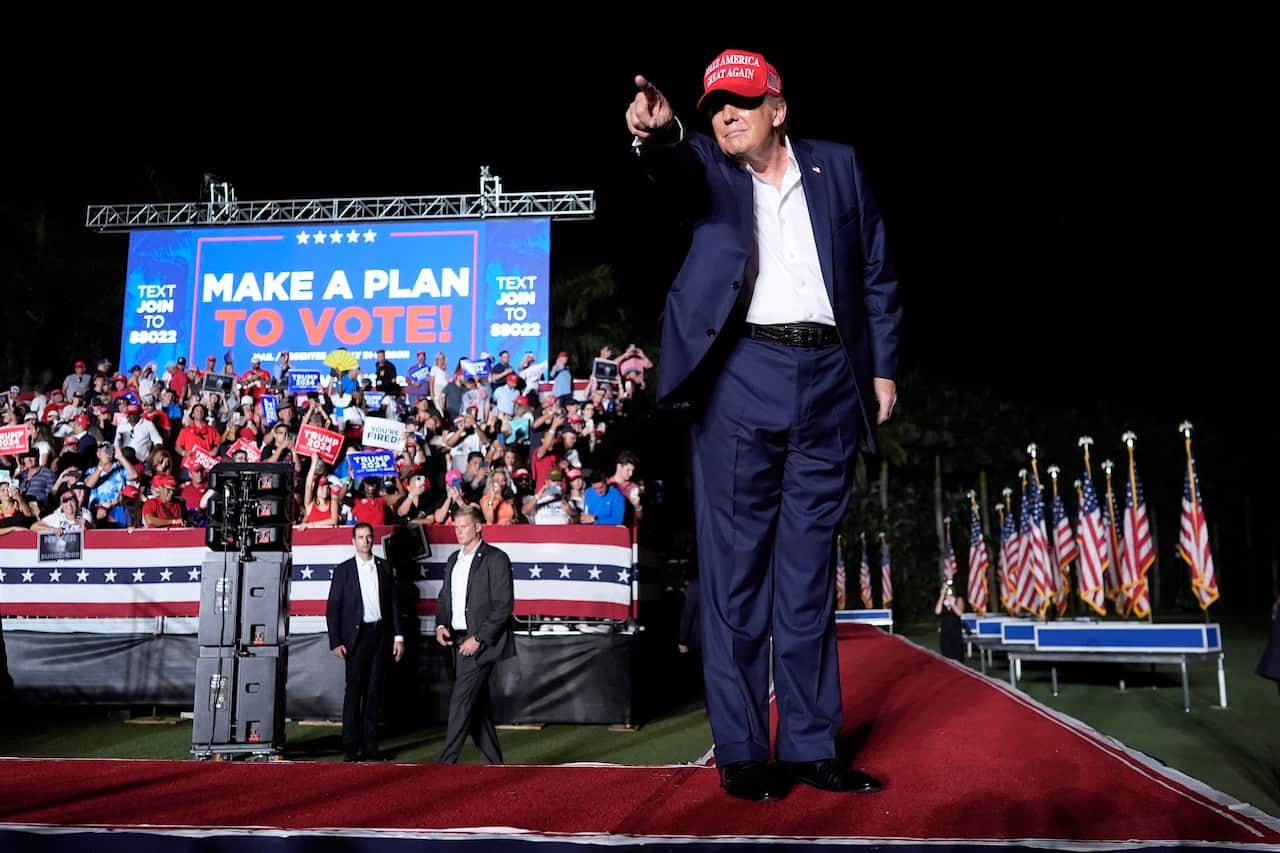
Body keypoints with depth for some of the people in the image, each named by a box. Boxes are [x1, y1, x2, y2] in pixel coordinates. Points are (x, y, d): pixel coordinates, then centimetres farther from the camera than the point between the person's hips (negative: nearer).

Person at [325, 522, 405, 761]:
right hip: (357, 635, -3)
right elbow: (333, 608, 0)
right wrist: (335, 642, -7)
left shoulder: (384, 567, 9)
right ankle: (351, 746, 5)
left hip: (380, 634, 3)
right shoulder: (343, 570, 2)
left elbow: (394, 603, 10)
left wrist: (398, 636, 4)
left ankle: (370, 745, 12)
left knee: (374, 691, 6)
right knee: (354, 690, -2)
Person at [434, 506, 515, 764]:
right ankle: (494, 762, 20)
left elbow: (503, 605, -14)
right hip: (458, 641, 8)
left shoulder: (495, 559, -9)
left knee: (461, 701, -11)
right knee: (477, 704, 11)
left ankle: (446, 762, -8)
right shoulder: (453, 559, 15)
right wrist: (441, 625, 0)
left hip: (480, 643, -8)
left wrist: (478, 639, -18)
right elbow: (444, 598, 20)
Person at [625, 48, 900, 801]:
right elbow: (681, 173, -16)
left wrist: (883, 366, 5)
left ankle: (811, 745, 16)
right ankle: (742, 751, 8)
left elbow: (878, 275, 13)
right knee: (736, 567, -1)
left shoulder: (839, 166, 14)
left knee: (810, 569, 7)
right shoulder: (709, 165, 9)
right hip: (741, 378, -2)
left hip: (828, 380, 2)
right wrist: (659, 135, -38)